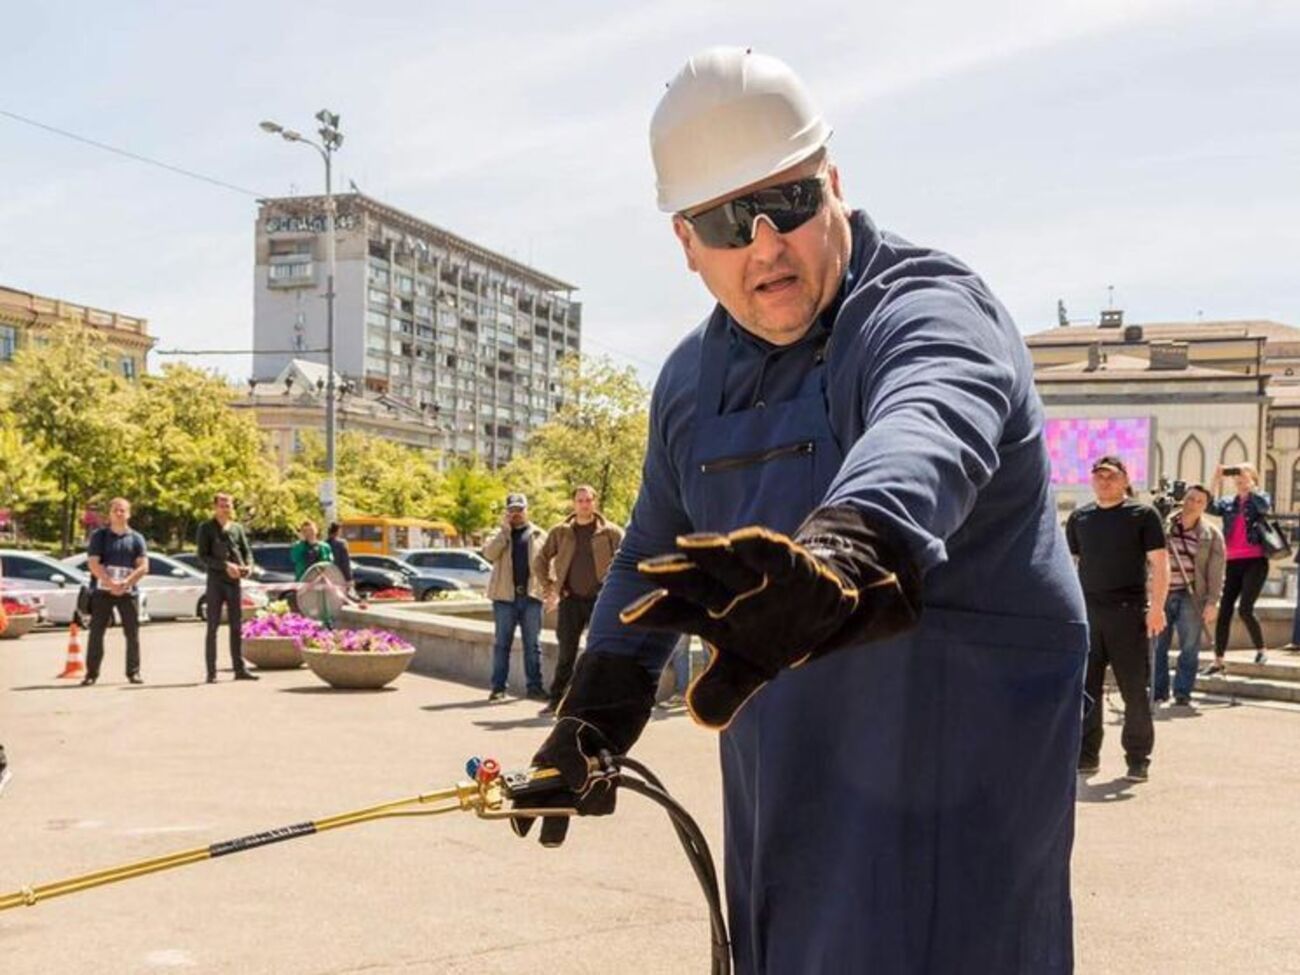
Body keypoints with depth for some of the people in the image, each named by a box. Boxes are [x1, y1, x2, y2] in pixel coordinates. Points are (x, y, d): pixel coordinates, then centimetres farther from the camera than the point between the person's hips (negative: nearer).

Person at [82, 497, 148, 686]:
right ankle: (91, 673, 4)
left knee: (132, 633, 1)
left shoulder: (136, 538, 8)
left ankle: (133, 672, 8)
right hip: (102, 591, -1)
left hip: (128, 592, 1)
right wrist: (111, 584, -16)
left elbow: (143, 567, -1)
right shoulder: (99, 536, 5)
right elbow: (93, 564, -5)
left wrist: (125, 583, -15)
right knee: (96, 632, -1)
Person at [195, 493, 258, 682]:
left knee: (236, 626, 6)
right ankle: (211, 672, 0)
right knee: (213, 627, -1)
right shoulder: (206, 528, 0)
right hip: (215, 580, -4)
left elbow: (247, 551, 13)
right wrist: (226, 565, -20)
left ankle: (239, 669, 11)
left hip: (234, 581, 4)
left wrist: (248, 566, -9)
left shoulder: (237, 528, 11)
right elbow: (203, 557, -8)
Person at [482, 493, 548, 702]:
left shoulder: (539, 535, 11)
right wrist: (505, 530, -9)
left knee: (532, 644, 4)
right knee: (502, 643, 2)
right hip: (505, 595, 0)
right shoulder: (500, 534, 10)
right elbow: (489, 553, -9)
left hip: (531, 595, 0)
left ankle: (534, 686, 8)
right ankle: (498, 687, 5)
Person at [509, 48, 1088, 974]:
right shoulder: (690, 379, 7)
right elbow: (655, 550, 20)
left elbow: (925, 435, -41)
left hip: (948, 786, -7)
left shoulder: (929, 310, -17)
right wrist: (598, 706, 8)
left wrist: (846, 555, -62)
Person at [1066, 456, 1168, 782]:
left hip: (1129, 612, -3)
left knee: (1136, 690, 0)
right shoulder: (1079, 517, 14)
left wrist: (1157, 607, -11)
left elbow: (1159, 563, -2)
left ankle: (1138, 759, 9)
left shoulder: (1143, 514, 2)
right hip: (1086, 612, 4)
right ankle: (1085, 756, 11)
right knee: (1084, 688, 3)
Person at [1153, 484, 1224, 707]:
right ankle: (1157, 691, 13)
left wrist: (1212, 602, -6)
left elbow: (1215, 572, 1)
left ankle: (1183, 693, 5)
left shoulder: (1212, 535, 4)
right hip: (1161, 595, 1)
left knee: (1189, 648, -3)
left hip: (1191, 597, -1)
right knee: (1157, 646, 2)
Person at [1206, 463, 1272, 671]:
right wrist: (1217, 479, -11)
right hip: (1232, 562, 4)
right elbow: (1210, 507, -6)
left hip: (1255, 561, -4)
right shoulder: (1228, 503, 13)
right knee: (1224, 611, 0)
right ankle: (1219, 660, 5)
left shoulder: (1260, 498, 6)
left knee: (1244, 609, -15)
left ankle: (1260, 650, 6)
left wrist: (1249, 484, -16)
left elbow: (1263, 506, -17)